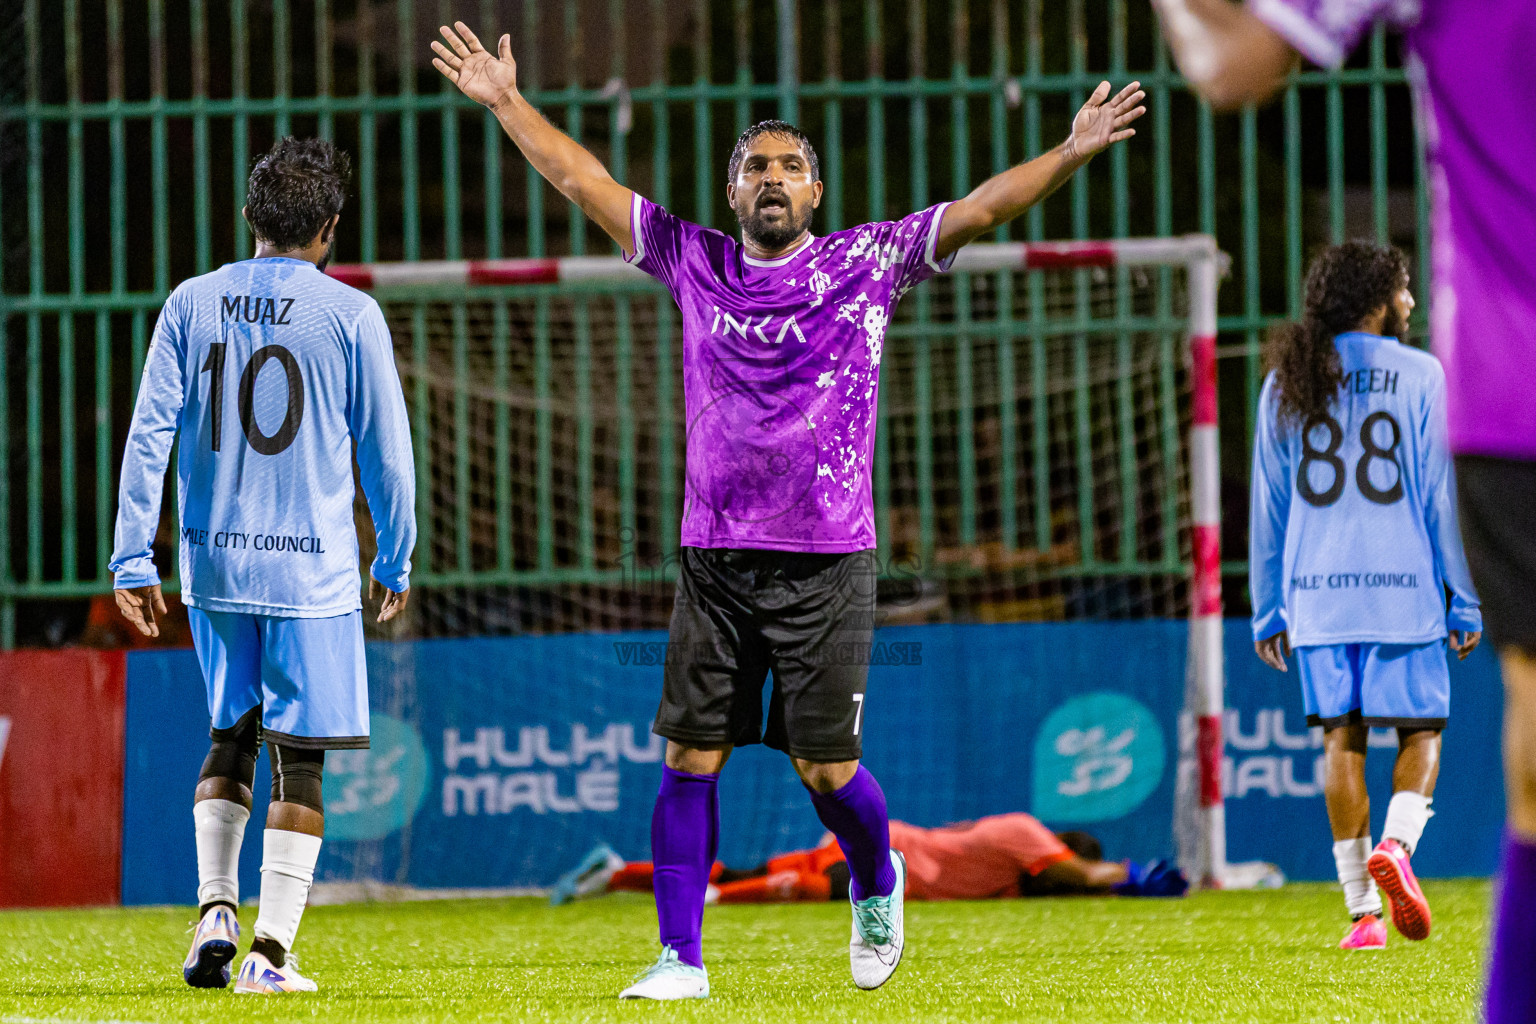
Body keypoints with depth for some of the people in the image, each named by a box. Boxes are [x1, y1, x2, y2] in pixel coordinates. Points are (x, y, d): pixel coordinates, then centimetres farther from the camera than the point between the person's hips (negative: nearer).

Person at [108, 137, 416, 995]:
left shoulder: (192, 304, 3)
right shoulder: (349, 314, -5)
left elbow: (150, 434, -1)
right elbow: (386, 450, 0)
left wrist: (135, 560, 2)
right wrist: (396, 562, 13)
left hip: (214, 563, 4)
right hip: (312, 570, -4)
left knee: (231, 738, 21)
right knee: (300, 758, 2)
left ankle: (217, 908, 8)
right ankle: (272, 950, -3)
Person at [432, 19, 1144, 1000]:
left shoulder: (866, 263, 2)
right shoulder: (694, 263, 8)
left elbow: (981, 209, -6)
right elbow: (585, 181, 13)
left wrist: (1073, 153, -17)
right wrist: (508, 103, 12)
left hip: (828, 561, -2)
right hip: (716, 559, 2)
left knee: (825, 767, -1)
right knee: (691, 758, -2)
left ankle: (877, 882, 29)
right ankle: (681, 957, 5)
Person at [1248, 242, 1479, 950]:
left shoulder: (1284, 385, 9)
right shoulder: (1420, 376, -1)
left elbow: (1268, 507, 10)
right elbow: (1442, 495, -3)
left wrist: (1267, 611, 15)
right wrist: (1466, 599, 1)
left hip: (1315, 593, 3)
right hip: (1403, 589, -3)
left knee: (1341, 738, 6)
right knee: (1420, 732, 7)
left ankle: (1361, 910, 2)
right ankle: (1396, 844, -21)